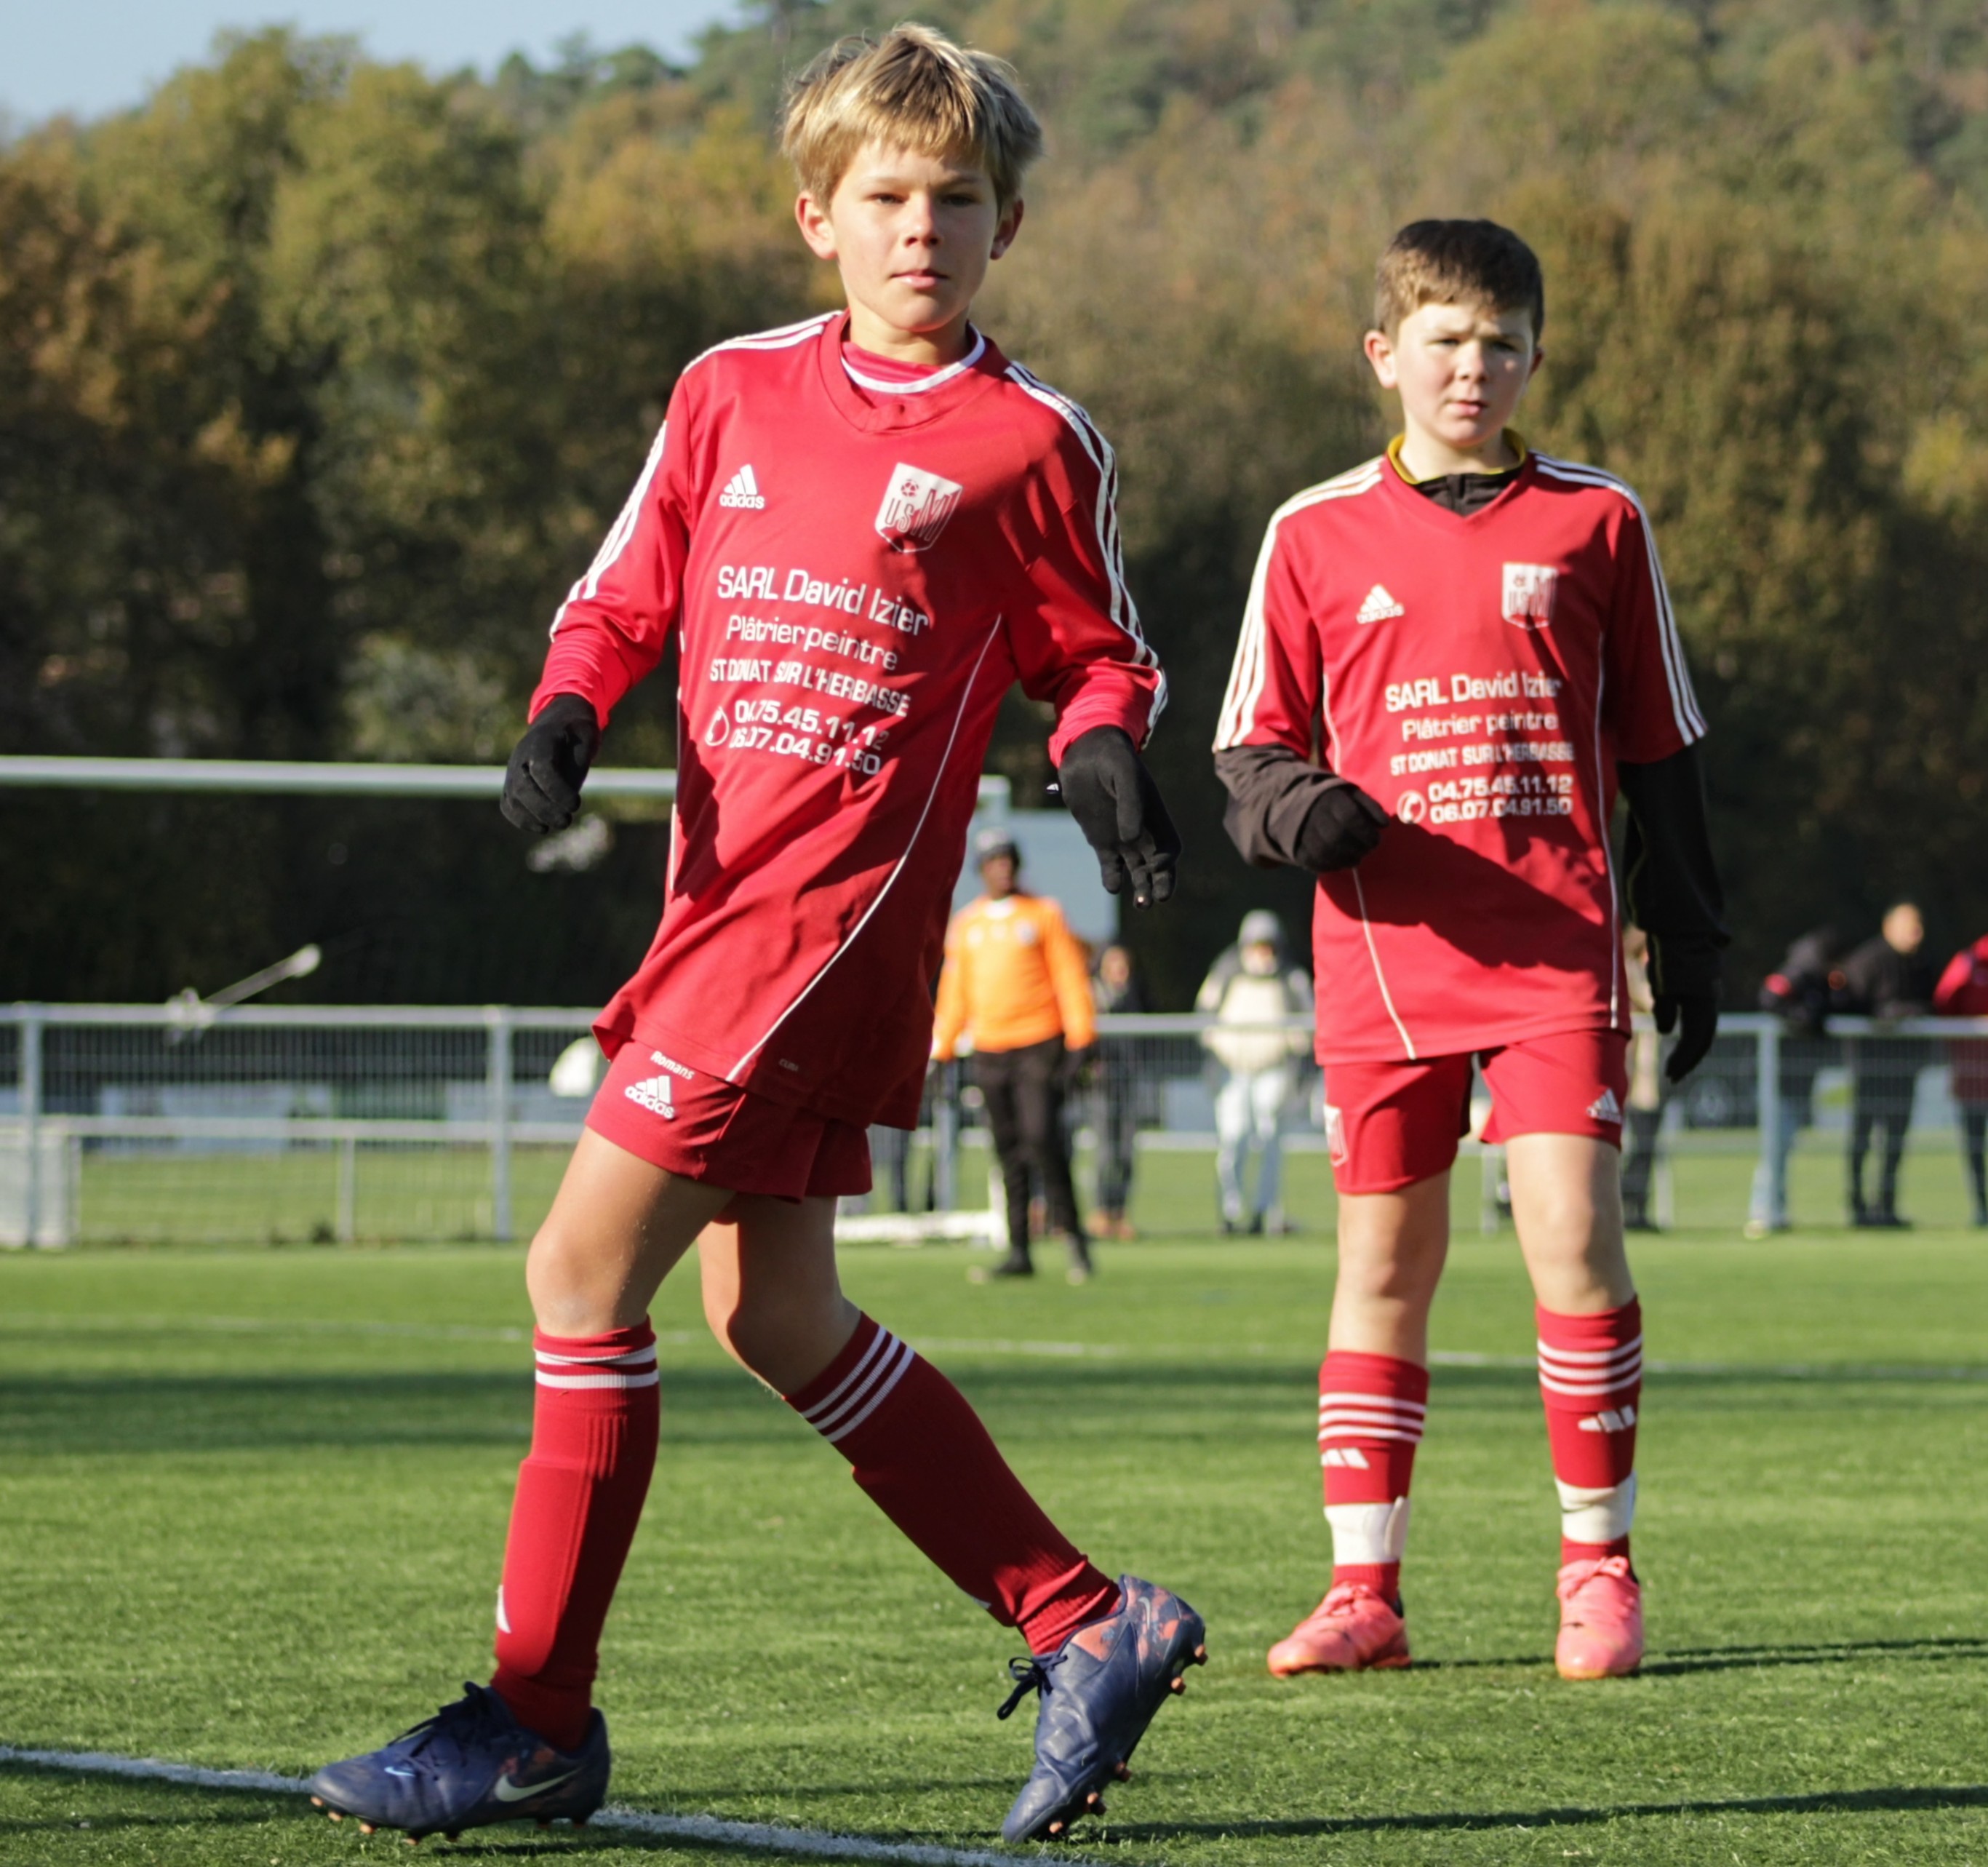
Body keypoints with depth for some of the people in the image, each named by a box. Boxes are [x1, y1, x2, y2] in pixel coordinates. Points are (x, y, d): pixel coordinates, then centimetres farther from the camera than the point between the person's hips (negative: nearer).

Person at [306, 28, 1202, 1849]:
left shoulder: (1032, 443, -1)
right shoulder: (732, 394, 12)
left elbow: (1099, 653, 9)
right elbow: (628, 594, 17)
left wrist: (1108, 757, -12)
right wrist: (567, 715, -2)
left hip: (844, 903, -7)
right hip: (720, 888, 7)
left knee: (586, 1269, -10)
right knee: (775, 1316, 9)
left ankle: (539, 1718, -2)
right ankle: (1088, 1626, 18)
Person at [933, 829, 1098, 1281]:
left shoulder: (1043, 914, 3)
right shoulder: (965, 923, 13)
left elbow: (1070, 977, 0)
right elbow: (954, 990, 18)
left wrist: (1079, 1039, -8)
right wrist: (941, 1051, 13)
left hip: (1039, 1044, -4)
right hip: (989, 1052, 4)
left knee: (1041, 1137, -15)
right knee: (1008, 1151, 3)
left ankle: (1069, 1230, -3)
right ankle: (1018, 1252, 5)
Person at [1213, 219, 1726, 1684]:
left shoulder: (1597, 523, 7)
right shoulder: (1316, 536, 7)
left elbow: (1659, 750, 13)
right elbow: (1254, 749, 11)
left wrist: (1690, 941, 10)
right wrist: (1300, 808, -12)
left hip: (1558, 946, -1)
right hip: (1384, 952, 1)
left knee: (1572, 1228, -12)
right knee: (1384, 1258, 4)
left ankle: (1599, 1567, -1)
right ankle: (1365, 1589, 10)